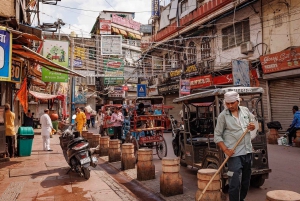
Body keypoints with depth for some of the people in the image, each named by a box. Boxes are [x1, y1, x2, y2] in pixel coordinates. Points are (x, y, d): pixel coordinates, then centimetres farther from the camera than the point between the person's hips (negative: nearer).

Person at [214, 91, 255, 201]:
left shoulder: (245, 110, 4)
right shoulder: (223, 116, -10)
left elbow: (253, 123, 20)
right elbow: (217, 136, -9)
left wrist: (253, 126, -4)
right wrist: (225, 150, -20)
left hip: (248, 152, 6)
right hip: (234, 154, -6)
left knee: (246, 181, 19)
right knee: (235, 184, -8)